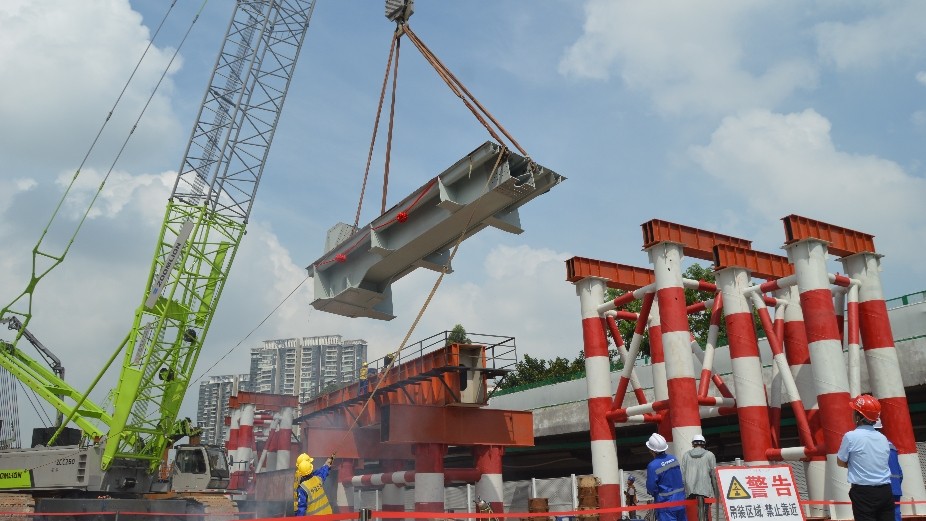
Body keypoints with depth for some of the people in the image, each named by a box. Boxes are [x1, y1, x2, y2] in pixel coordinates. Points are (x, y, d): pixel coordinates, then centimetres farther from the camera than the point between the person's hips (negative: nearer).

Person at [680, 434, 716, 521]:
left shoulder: (686, 455, 11)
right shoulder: (709, 455, 4)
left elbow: (683, 474, 7)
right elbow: (713, 473, 3)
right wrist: (716, 490, 10)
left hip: (690, 490, 2)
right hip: (705, 489, -2)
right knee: (705, 513, -1)